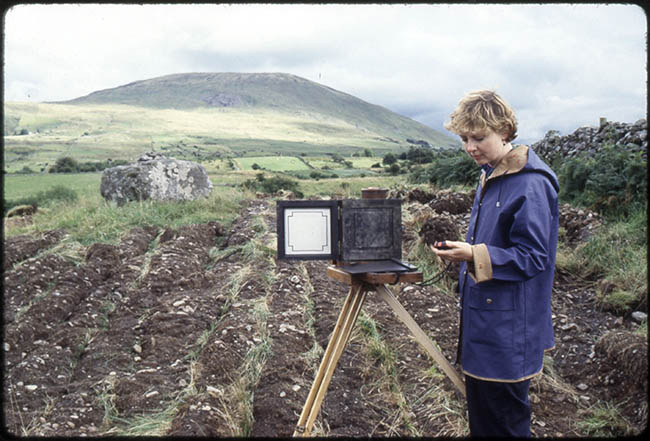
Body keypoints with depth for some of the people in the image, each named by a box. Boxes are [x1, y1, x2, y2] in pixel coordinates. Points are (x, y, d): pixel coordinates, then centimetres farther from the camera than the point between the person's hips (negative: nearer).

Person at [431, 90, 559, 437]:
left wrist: (475, 255, -30)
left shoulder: (531, 185, -19)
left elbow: (534, 257, -21)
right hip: (481, 320, 9)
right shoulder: (490, 176, 11)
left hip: (508, 328, -9)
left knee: (503, 421, 5)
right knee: (480, 415, 21)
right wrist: (460, 251, 9)